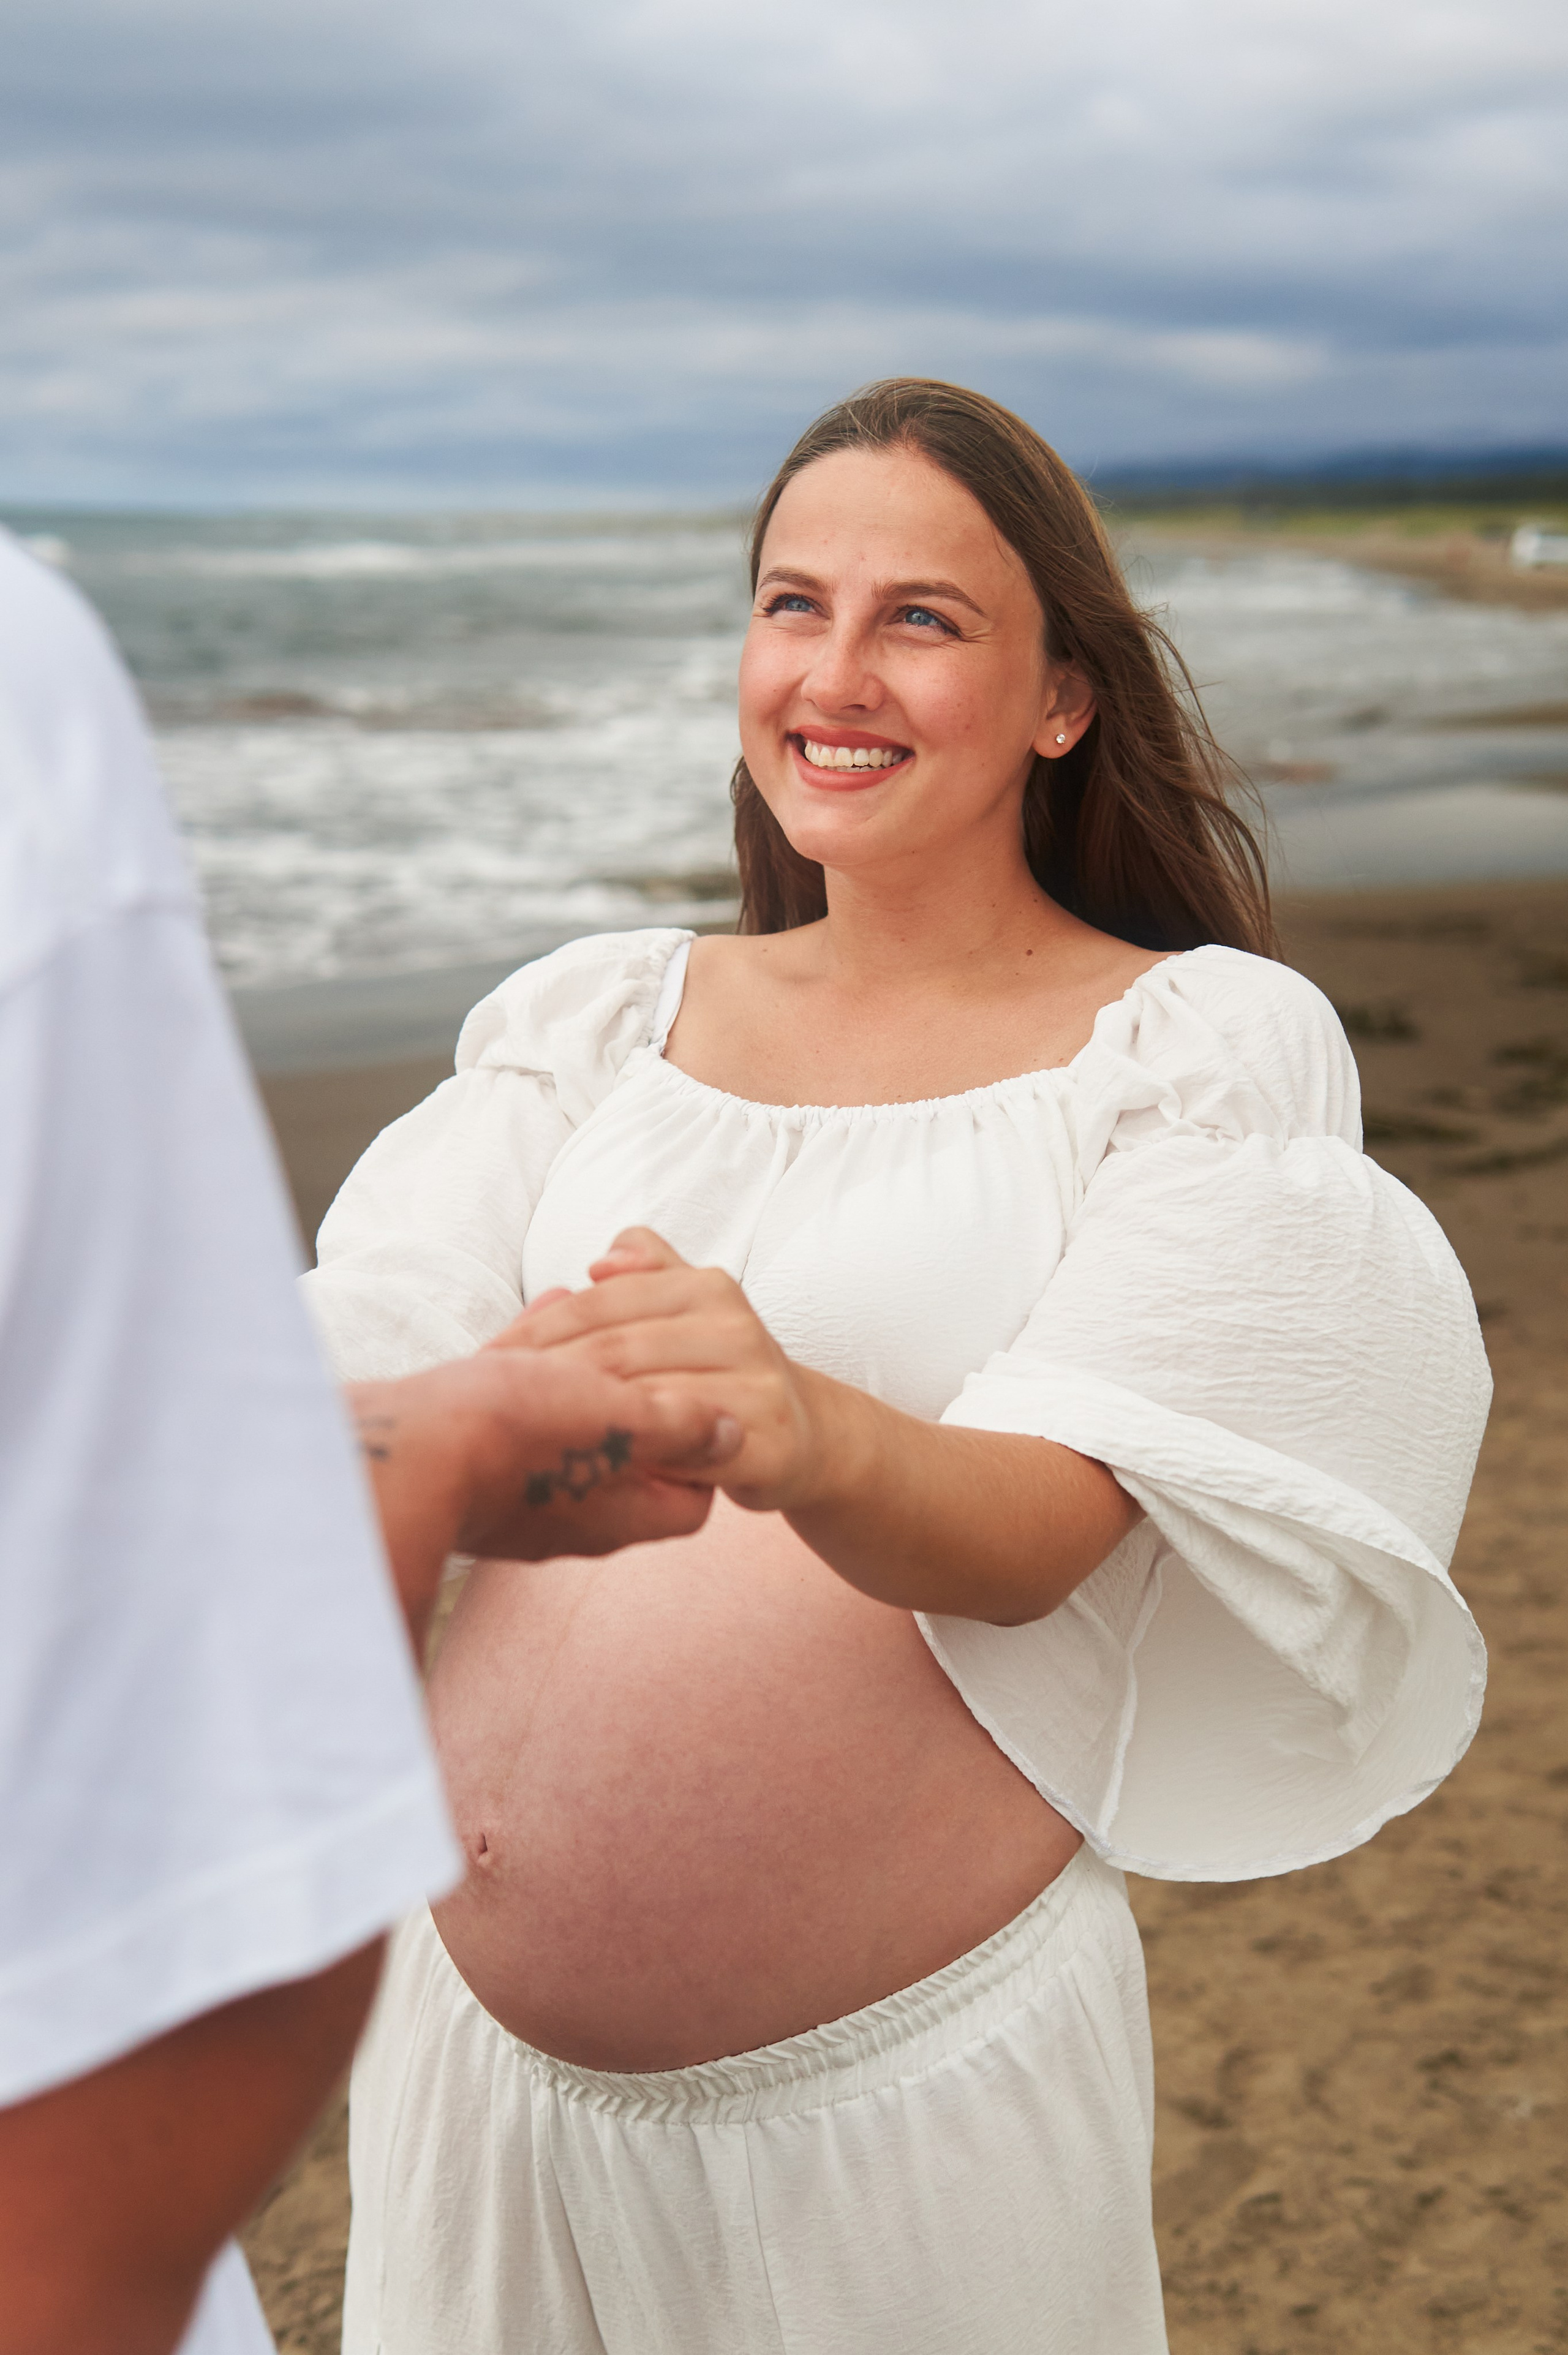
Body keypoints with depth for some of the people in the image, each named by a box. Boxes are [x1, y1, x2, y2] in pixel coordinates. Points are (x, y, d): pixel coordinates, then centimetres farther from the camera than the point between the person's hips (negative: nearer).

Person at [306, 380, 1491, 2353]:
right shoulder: (589, 1022, 6)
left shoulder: (1205, 1043, -6)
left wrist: (808, 1437, -39)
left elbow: (1044, 1529, -18)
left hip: (901, 2068, -3)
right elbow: (355, 1388, -5)